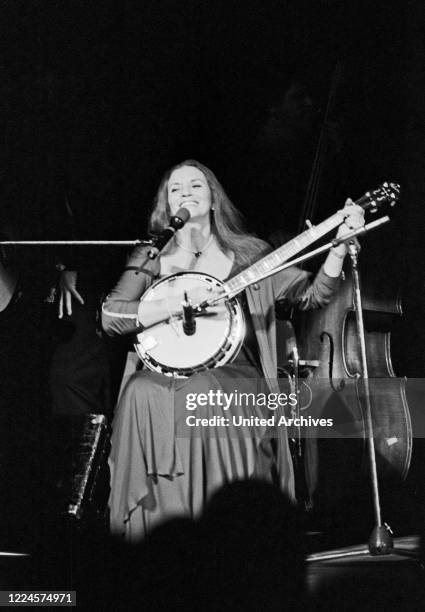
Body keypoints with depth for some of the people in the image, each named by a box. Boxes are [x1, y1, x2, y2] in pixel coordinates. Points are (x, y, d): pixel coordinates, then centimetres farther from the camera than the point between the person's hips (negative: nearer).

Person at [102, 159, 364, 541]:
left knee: (203, 394, -34)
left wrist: (340, 245, -10)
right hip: (167, 375, 1)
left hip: (235, 378, -1)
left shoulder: (246, 252, 11)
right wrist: (182, 302, -13)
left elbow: (314, 294, 5)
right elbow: (111, 317, -3)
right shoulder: (151, 259, 12)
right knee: (141, 395, -32)